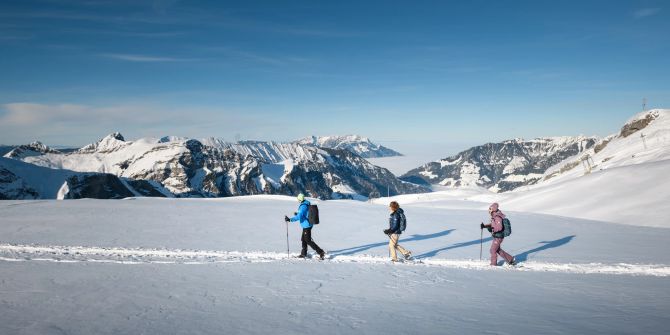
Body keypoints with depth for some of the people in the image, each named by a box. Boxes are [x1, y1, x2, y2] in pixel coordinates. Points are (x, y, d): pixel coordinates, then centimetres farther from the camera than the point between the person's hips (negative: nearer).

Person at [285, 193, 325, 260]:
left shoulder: (303, 206, -21)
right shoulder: (307, 204, 9)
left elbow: (299, 216, -28)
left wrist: (290, 219, -29)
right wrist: (297, 214, 34)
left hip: (306, 225, -10)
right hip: (307, 225, 10)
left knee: (308, 241, -4)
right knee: (303, 239, 19)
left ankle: (321, 252, -4)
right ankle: (303, 254, 30)